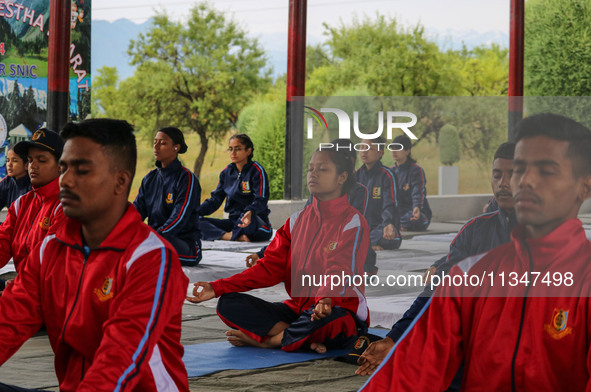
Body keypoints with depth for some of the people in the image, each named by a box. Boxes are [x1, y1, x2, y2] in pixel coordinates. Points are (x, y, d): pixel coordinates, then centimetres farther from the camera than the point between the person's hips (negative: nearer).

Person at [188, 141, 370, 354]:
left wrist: (326, 300, -45)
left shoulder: (353, 223, -7)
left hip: (338, 310, -6)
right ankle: (305, 339, -25)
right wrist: (218, 288, -6)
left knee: (329, 319, -43)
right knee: (228, 304, -11)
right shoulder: (297, 221, 12)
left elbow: (339, 274, -20)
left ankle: (262, 340, -17)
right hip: (297, 309, 6)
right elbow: (270, 268, 5)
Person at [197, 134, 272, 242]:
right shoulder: (227, 172, 11)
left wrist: (250, 212, -42)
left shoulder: (257, 171, -7)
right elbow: (215, 199, 11)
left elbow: (261, 200, -19)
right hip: (234, 220, 6)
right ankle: (230, 236, -34)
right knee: (197, 222, -14)